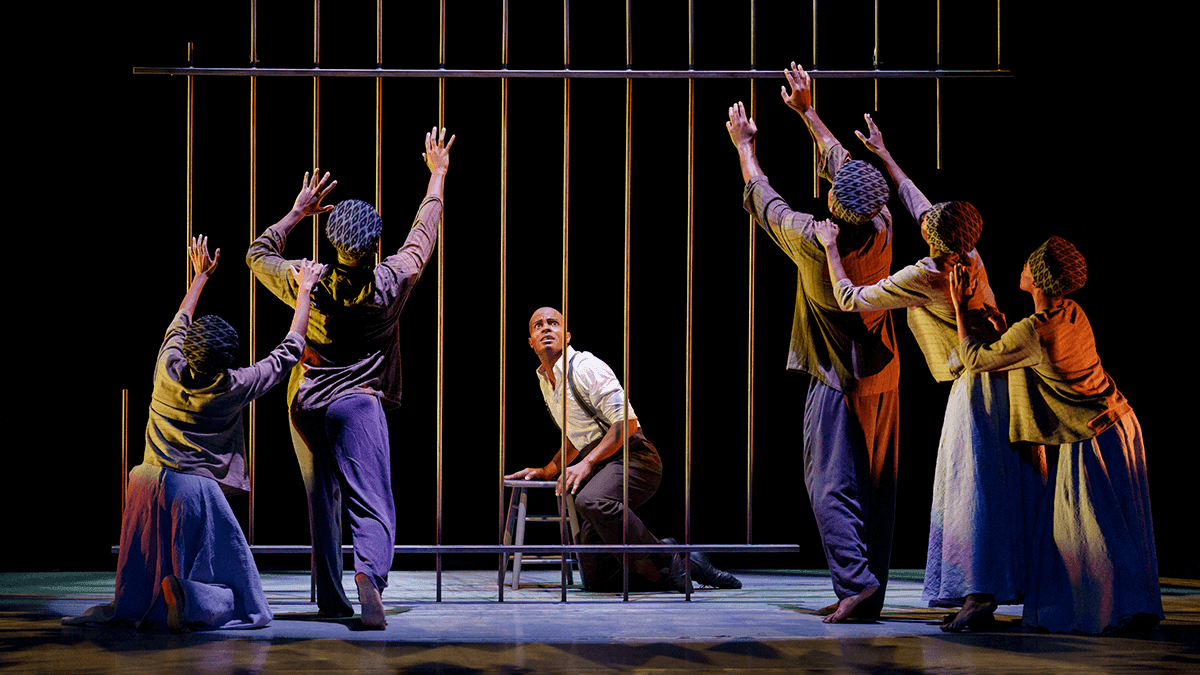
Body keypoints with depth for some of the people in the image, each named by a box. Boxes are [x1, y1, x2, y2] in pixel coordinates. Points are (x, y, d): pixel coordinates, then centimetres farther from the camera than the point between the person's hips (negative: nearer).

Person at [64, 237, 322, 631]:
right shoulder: (234, 387, -6)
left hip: (147, 484, 5)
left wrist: (201, 276, 39)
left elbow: (180, 323, 25)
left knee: (145, 579, 17)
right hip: (193, 490, -5)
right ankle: (191, 600, -29)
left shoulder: (168, 366, 3)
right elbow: (288, 352, 6)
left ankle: (125, 607, -11)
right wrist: (304, 292, 16)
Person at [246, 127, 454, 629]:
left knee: (322, 504, 15)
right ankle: (369, 573, -36)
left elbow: (258, 255, 13)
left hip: (306, 404, 3)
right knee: (373, 508, -8)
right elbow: (423, 234, 9)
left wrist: (297, 212, 19)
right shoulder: (391, 282, -7)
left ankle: (331, 600, 20)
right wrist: (437, 175, 21)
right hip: (358, 402, -3)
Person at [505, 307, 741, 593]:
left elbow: (627, 423, -17)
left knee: (592, 500, -42)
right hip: (603, 469, 8)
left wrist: (586, 463, -24)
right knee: (597, 580, -3)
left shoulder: (585, 367, -8)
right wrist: (547, 471, 20)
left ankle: (668, 561, -27)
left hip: (632, 457, -8)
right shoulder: (546, 381, 19)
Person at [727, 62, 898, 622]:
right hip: (882, 378, 6)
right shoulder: (881, 230, -3)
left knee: (829, 486, -4)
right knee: (876, 488, 7)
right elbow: (840, 159, 11)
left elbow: (763, 197, 1)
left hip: (837, 383, -6)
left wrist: (745, 146, 17)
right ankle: (869, 591, 11)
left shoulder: (814, 241, -17)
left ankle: (855, 581, -17)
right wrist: (807, 112, 21)